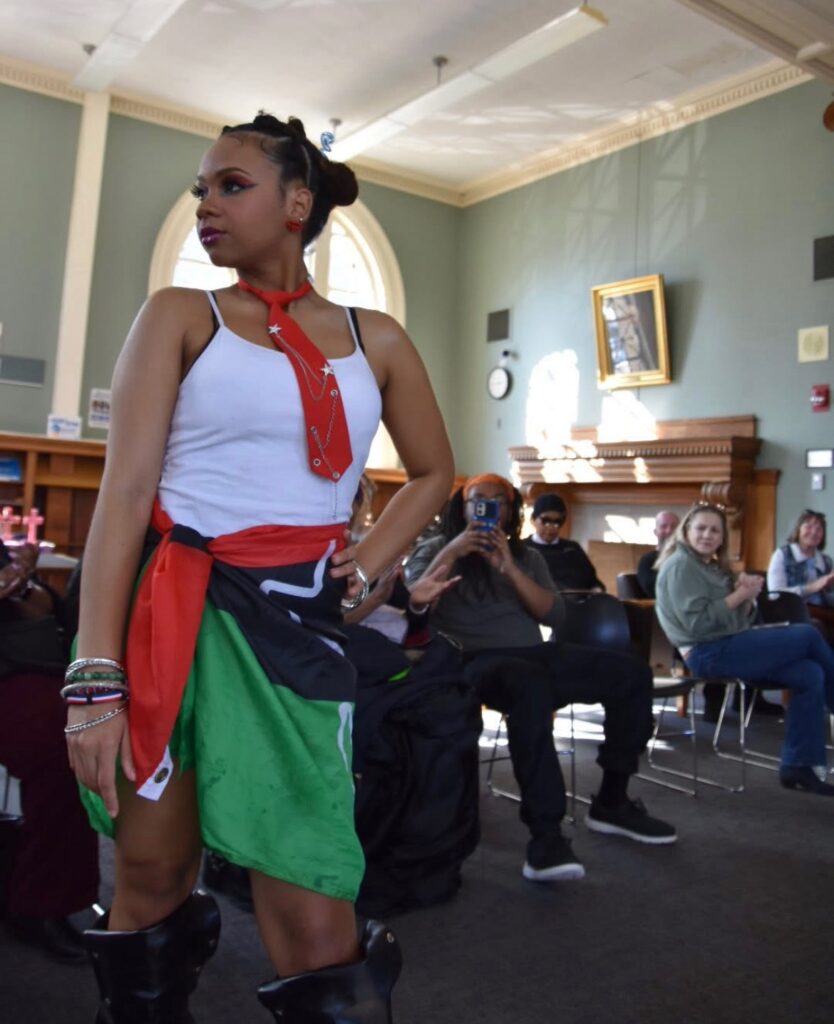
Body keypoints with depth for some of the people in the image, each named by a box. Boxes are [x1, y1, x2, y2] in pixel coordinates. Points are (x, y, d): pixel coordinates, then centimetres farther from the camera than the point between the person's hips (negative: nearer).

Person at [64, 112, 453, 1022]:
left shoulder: (374, 338, 11)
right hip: (171, 611, 0)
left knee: (315, 930, -2)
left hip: (296, 621, 1)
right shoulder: (180, 315, 4)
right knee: (153, 880, 10)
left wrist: (365, 567, 7)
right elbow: (125, 493, -5)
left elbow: (433, 473, 22)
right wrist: (95, 678, -14)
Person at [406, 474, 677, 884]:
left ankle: (611, 802, 3)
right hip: (475, 661, -6)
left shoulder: (527, 557, 21)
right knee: (532, 685, -40)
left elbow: (552, 614, 6)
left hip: (536, 653, 6)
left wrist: (509, 569, -5)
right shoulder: (435, 550, 10)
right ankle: (545, 836, -39)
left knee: (632, 674, -9)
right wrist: (450, 554, -13)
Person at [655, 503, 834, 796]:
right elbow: (697, 623, -19)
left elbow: (742, 621, 16)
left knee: (810, 675, -11)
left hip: (729, 647, 9)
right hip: (710, 654, -9)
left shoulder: (714, 566, 19)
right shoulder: (680, 565, -8)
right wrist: (740, 594, -15)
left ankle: (798, 765, -7)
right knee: (809, 636, -10)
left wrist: (748, 596, -4)